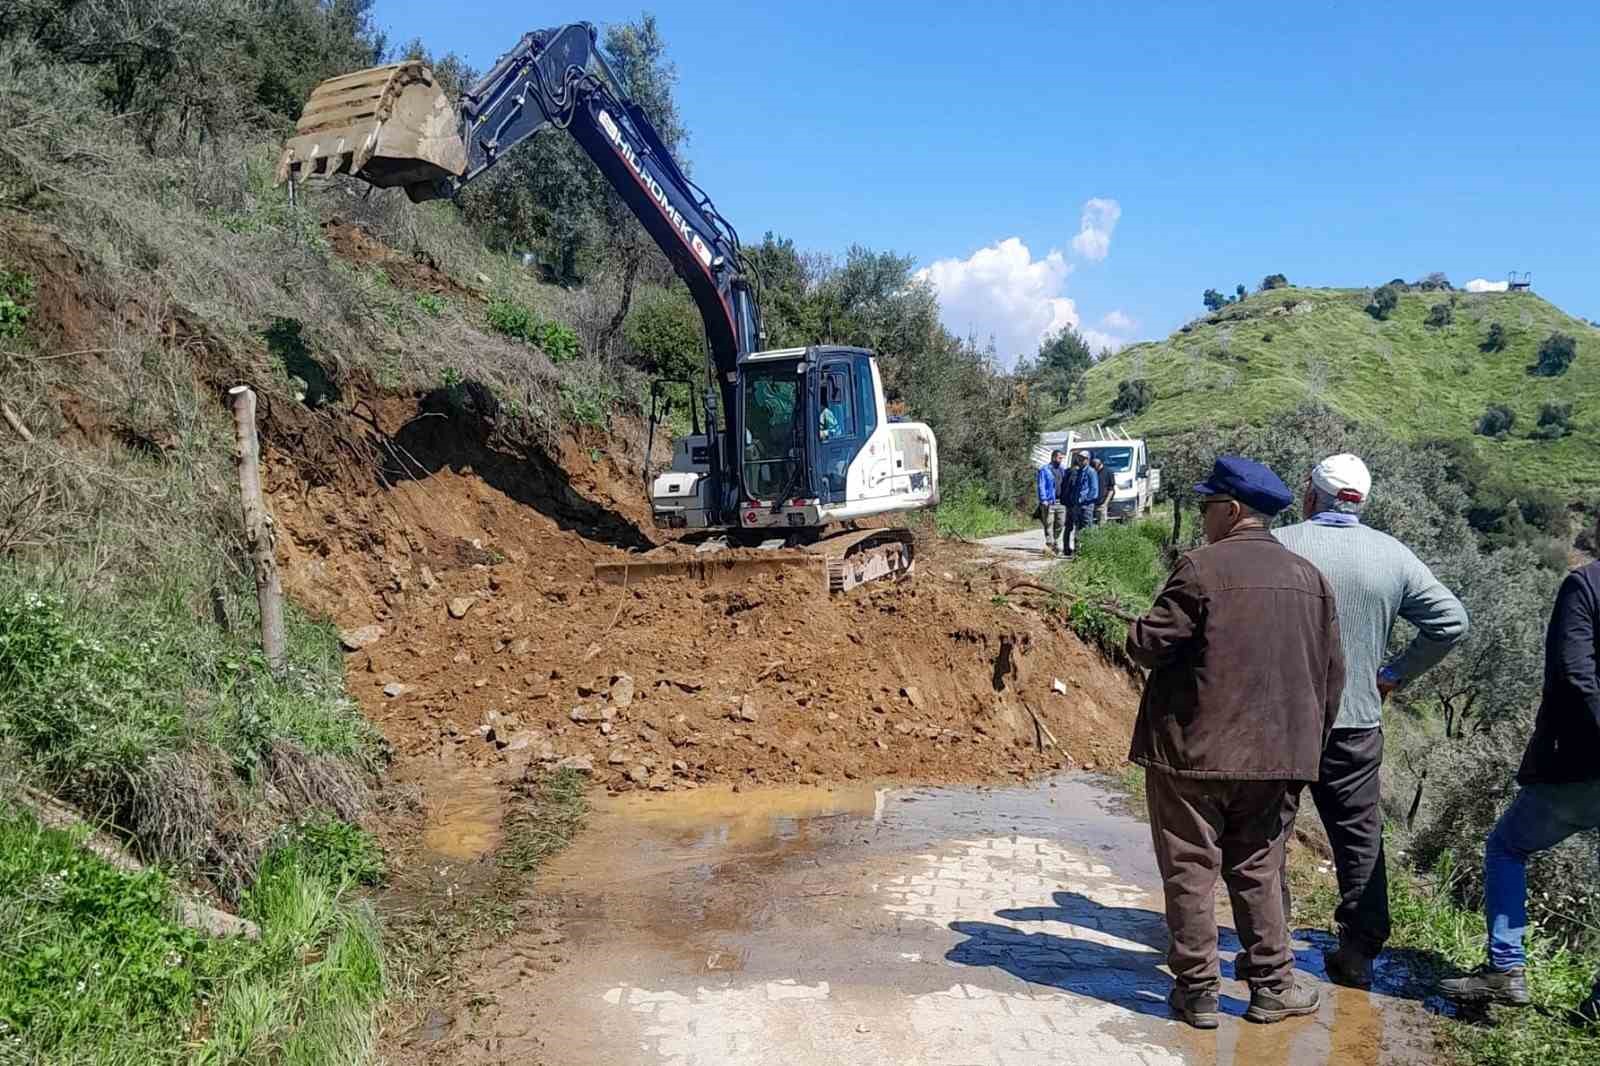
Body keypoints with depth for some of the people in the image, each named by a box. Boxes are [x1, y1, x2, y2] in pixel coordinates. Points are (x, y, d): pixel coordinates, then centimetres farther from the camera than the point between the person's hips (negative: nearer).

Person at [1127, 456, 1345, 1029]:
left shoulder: (1201, 568, -14)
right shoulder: (1310, 577, 7)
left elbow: (1150, 646, -15)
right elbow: (1331, 673, 11)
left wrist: (1136, 631, 8)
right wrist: (1309, 744, 19)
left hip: (1192, 749, -5)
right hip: (1272, 752, 6)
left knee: (1190, 870, 6)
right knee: (1256, 869, 17)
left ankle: (1197, 990, 13)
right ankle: (1272, 986, 22)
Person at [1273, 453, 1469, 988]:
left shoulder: (1278, 546, -10)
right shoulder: (1393, 556, 1)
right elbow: (1452, 619, 3)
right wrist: (1395, 673, 7)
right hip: (1358, 721, 3)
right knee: (1360, 840, 15)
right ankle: (1358, 953, 19)